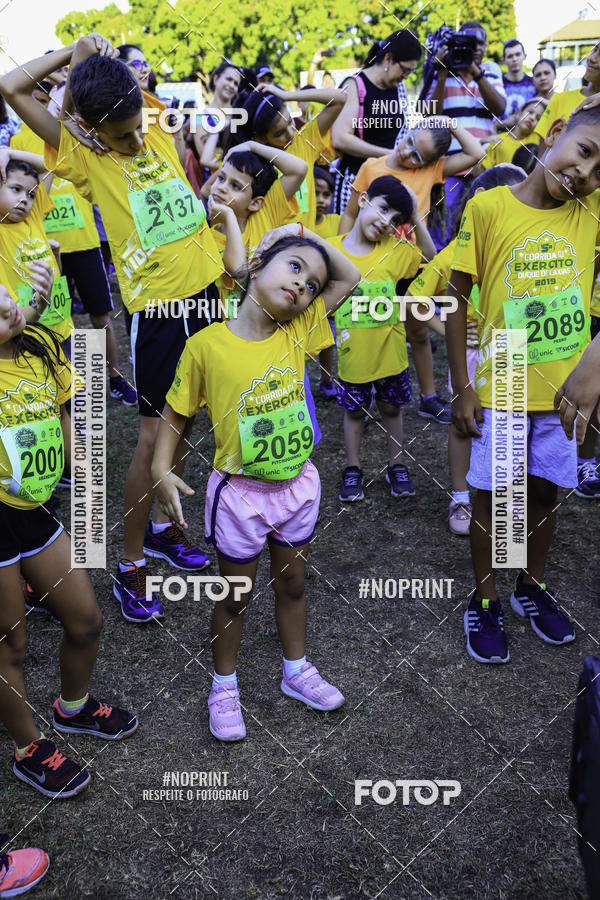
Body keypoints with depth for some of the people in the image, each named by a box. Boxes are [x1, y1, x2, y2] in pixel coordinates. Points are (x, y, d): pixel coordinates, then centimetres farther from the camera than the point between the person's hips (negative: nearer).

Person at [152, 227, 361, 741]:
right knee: (235, 597, 14)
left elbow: (350, 277, 0)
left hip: (297, 485, 4)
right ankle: (224, 686, 36)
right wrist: (163, 471, -16)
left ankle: (296, 670, 44)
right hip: (240, 492, -4)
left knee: (292, 584, 22)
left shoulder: (297, 333, -5)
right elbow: (177, 412, -6)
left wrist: (306, 233, -5)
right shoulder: (207, 345, -16)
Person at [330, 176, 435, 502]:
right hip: (353, 352, -1)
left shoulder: (394, 249, -3)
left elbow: (430, 258, 1)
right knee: (354, 411, 14)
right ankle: (352, 470, 30)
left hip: (390, 351, 2)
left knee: (391, 408, 16)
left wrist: (415, 219, -8)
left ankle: (396, 466, 34)